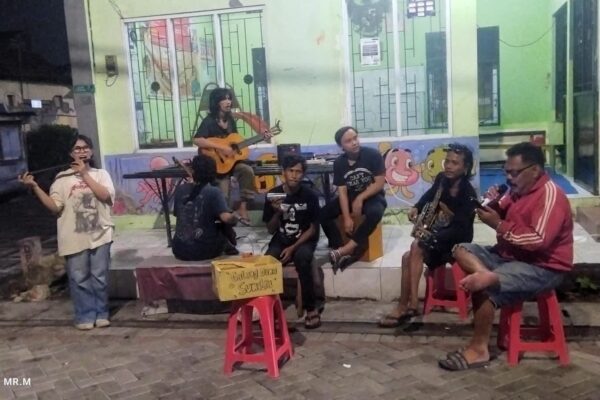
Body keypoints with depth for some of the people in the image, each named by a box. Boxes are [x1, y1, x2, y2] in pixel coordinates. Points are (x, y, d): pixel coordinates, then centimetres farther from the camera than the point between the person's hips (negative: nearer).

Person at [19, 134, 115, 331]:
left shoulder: (101, 174, 6)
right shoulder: (63, 178, 4)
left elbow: (105, 195, -13)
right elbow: (55, 207, -5)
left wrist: (85, 174, -12)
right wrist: (34, 186, -15)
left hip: (99, 235, 0)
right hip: (74, 238, 0)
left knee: (100, 277, 5)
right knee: (79, 278, 4)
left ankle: (101, 314, 19)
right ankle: (85, 316, 17)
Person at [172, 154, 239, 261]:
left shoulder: (181, 189, 3)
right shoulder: (213, 192, -11)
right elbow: (226, 218, -22)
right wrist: (235, 218, 0)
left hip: (180, 250, 4)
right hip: (204, 250, -4)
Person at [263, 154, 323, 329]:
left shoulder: (310, 195, -8)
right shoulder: (273, 194, -4)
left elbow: (313, 228, -4)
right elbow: (271, 230, 1)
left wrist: (293, 248, -15)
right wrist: (277, 212, -18)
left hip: (304, 241, -2)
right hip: (281, 240, 2)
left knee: (302, 258, -35)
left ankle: (311, 308, -21)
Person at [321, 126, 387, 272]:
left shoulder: (373, 154, -12)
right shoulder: (339, 163, -4)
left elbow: (380, 183, -13)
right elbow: (342, 192, -8)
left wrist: (360, 199, -22)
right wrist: (347, 218, -20)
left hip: (372, 196, -3)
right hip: (350, 197, 4)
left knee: (375, 213, -38)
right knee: (323, 213, -19)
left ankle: (344, 250, -34)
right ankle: (346, 253, -26)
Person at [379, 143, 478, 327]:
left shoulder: (468, 194, -21)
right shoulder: (442, 179, -2)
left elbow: (460, 230, -27)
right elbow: (429, 196, 20)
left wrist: (430, 237, -36)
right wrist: (416, 208, 0)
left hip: (456, 242, -7)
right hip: (437, 236, 7)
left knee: (417, 246, -27)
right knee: (408, 257, -15)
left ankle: (411, 304, -22)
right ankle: (404, 307, -13)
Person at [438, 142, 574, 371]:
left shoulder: (550, 195, -19)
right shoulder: (517, 189, 8)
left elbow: (538, 240, -28)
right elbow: (505, 218, 15)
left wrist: (498, 225, -23)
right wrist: (494, 205, -7)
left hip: (541, 268, -9)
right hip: (509, 256, 9)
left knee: (482, 287, -28)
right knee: (462, 250, -1)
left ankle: (479, 350, -17)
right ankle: (487, 275, -28)